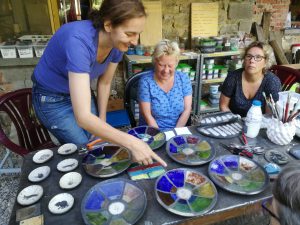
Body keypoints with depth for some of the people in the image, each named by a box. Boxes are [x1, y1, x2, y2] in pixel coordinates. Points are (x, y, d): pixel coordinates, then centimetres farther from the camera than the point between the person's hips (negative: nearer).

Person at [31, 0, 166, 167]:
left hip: (80, 91, 6)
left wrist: (102, 120, 3)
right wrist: (131, 143, -46)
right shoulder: (79, 41, -39)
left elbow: (105, 82, -1)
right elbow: (83, 117, -44)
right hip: (52, 99, -5)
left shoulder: (118, 43, -18)